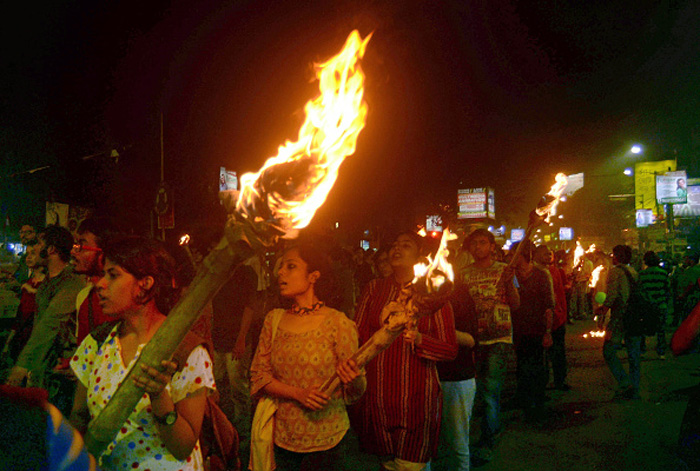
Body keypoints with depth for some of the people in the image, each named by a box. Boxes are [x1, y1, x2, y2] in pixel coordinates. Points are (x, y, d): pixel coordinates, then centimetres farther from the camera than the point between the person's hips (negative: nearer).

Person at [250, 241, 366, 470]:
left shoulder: (338, 324, -12)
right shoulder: (274, 319, 1)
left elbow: (356, 392, -7)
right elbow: (258, 375, 0)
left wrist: (354, 380, -31)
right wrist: (298, 394, -16)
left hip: (326, 438, -3)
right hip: (282, 436, 4)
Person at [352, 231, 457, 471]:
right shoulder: (375, 288, 9)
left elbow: (450, 349, -1)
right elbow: (357, 335, 7)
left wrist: (419, 339, -18)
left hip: (415, 397, -2)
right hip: (377, 395, 2)